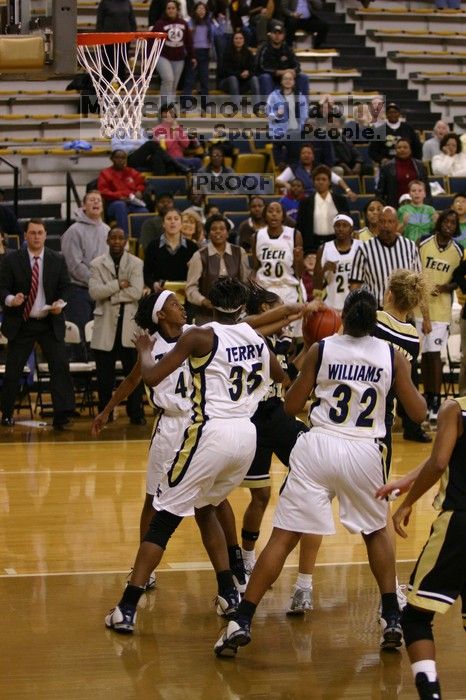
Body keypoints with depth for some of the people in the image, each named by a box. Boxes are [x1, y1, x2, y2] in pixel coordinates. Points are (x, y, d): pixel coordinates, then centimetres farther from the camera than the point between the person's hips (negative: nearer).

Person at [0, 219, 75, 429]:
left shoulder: (58, 260, 4)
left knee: (60, 366, -12)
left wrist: (60, 302, -13)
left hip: (50, 324, 1)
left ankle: (62, 415, -12)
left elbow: (65, 287, 8)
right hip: (20, 324, -1)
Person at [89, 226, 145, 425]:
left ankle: (136, 414, 8)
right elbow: (94, 291, -10)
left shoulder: (136, 264, 3)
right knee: (104, 375, 5)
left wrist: (110, 294, -10)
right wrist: (119, 285, -13)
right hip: (105, 325, 1)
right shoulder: (97, 264, 5)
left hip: (129, 326, 0)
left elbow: (136, 292, -11)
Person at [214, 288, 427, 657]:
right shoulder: (392, 356, 3)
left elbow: (291, 406, 8)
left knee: (283, 537, -1)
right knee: (377, 531, 26)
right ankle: (392, 619, 22)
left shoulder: (321, 350, 2)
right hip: (364, 452, 1)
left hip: (318, 447, -1)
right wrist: (409, 381, 27)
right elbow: (418, 412, 9)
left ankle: (241, 623, -7)